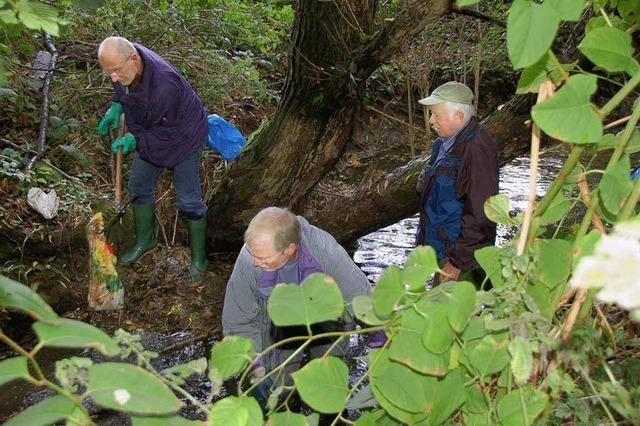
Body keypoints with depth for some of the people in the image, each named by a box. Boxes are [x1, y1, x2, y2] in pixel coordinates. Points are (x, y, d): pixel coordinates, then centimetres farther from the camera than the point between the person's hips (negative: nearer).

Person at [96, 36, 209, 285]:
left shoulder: (164, 84, -41)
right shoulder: (122, 61, -17)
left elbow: (168, 132, -29)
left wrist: (135, 139, -27)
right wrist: (117, 106, -7)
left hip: (182, 136, -8)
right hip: (149, 132, 8)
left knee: (188, 201, -2)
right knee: (139, 188, 18)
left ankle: (199, 260, 14)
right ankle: (145, 241, 40)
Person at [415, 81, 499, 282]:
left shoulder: (477, 152, -26)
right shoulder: (444, 143, 6)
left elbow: (480, 216, -27)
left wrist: (458, 262, -23)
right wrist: (426, 239, 23)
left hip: (461, 254, -9)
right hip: (439, 247, 9)